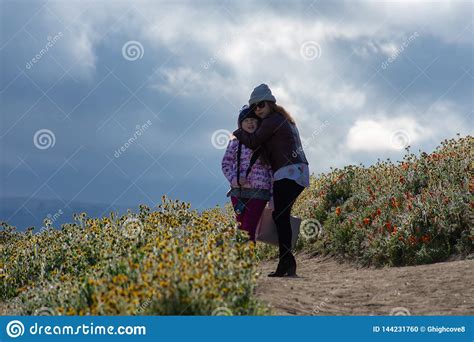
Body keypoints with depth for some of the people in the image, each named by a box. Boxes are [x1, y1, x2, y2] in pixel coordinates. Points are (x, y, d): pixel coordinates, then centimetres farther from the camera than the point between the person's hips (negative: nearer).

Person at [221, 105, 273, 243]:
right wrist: (233, 179, -8)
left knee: (249, 230, -10)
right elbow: (226, 164, 11)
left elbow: (272, 169, 3)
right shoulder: (235, 142, 7)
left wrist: (273, 195, -2)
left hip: (259, 192, -2)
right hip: (238, 191, 2)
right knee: (240, 229, 6)